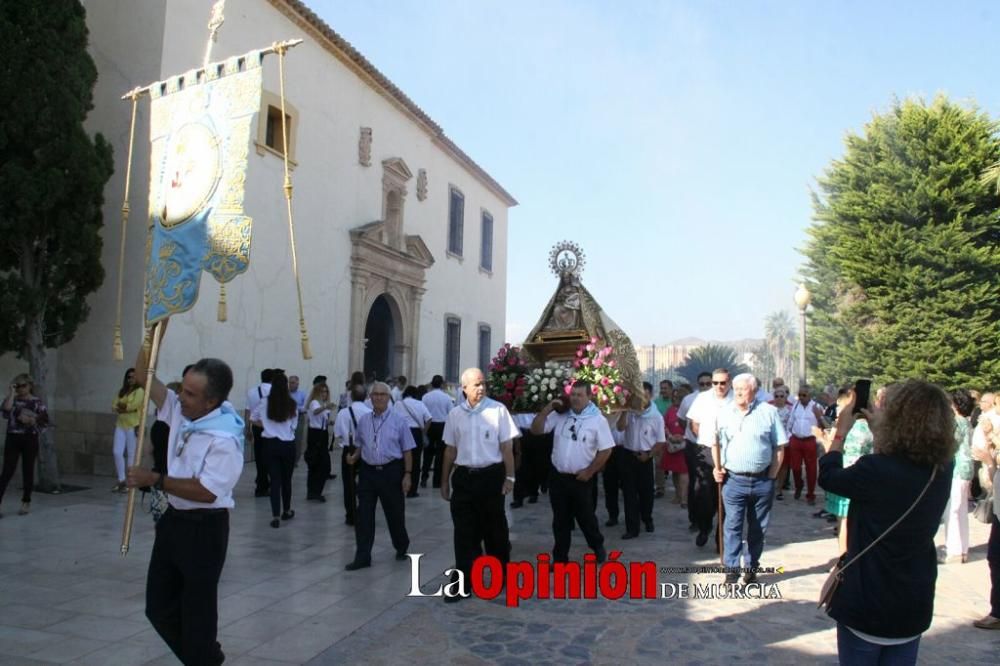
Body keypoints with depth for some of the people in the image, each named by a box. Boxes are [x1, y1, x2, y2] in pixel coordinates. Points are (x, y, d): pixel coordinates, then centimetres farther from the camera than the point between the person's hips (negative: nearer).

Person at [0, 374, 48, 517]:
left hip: (30, 439, -1)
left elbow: (45, 421, 0)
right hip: (13, 439, 1)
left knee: (28, 471, 6)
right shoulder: (12, 400, 6)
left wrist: (31, 420, -14)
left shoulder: (37, 402, 2)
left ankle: (26, 503, 17)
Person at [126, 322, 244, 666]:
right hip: (173, 519, 9)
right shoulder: (180, 410, 0)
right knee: (159, 606, 17)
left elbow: (205, 491, -26)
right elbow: (143, 376, 7)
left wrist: (155, 480, -20)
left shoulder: (225, 439, -24)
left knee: (197, 610, 5)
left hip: (204, 527, -9)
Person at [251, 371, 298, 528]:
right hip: (288, 444, 0)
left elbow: (254, 419, 5)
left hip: (270, 443, 0)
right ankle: (287, 511, 31)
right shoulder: (292, 404, -8)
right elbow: (293, 425, -2)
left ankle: (275, 516, -5)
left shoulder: (265, 402, -6)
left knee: (274, 480, 3)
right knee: (286, 478, 16)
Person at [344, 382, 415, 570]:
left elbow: (407, 450, -3)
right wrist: (353, 457, -4)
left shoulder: (398, 421, -5)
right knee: (364, 515, 3)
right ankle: (362, 557, 13)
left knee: (394, 513, 11)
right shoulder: (363, 420, 5)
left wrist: (408, 474, -8)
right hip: (368, 471, 3)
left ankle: (402, 548, 36)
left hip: (391, 471, -2)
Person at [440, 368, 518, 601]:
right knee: (464, 531, 5)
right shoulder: (455, 414, 4)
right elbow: (450, 450, 11)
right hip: (463, 477, 3)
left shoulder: (498, 410, -6)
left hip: (491, 476, -2)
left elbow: (507, 446, -3)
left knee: (494, 529, 10)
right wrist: (445, 481, 13)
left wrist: (509, 477, -7)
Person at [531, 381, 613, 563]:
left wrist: (589, 471, -8)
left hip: (581, 478, -3)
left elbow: (606, 450, -7)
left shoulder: (597, 420, -8)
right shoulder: (559, 415, 1)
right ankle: (560, 558, 24)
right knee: (560, 520, 11)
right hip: (558, 476, 3)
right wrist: (548, 409, -9)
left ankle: (598, 547, 36)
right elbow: (535, 430, 1)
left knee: (586, 518, 10)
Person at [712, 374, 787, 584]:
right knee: (732, 525, -1)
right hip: (734, 480, 0)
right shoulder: (724, 413, 3)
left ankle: (752, 568, 23)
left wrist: (771, 476, -3)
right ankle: (731, 569, 5)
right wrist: (717, 468, -1)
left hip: (762, 480, 0)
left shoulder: (768, 412, -2)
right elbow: (716, 444, 12)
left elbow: (779, 447, 1)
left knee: (758, 527, 10)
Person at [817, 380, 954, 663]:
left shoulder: (876, 470, -27)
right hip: (915, 604, 5)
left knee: (858, 658, 15)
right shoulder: (942, 469, -8)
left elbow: (828, 477, -7)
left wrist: (840, 431, 4)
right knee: (900, 659, 21)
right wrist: (874, 425, 9)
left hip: (868, 603, -5)